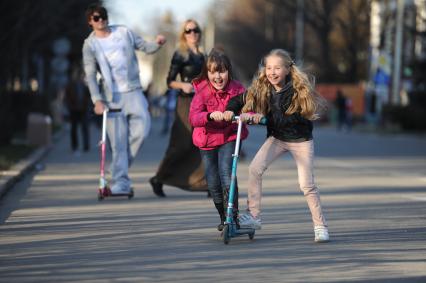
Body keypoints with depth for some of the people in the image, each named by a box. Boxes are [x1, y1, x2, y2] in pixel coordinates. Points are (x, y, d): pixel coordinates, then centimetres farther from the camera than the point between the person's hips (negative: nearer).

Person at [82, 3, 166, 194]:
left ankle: (122, 162, 10)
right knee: (118, 141, -4)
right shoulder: (90, 45, 2)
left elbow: (145, 47, 13)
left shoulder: (123, 33, 8)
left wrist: (158, 44, -11)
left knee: (141, 129, -14)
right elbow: (90, 75, -3)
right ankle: (121, 182, -1)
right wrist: (97, 100, -14)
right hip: (112, 96, -2)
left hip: (133, 91, 2)